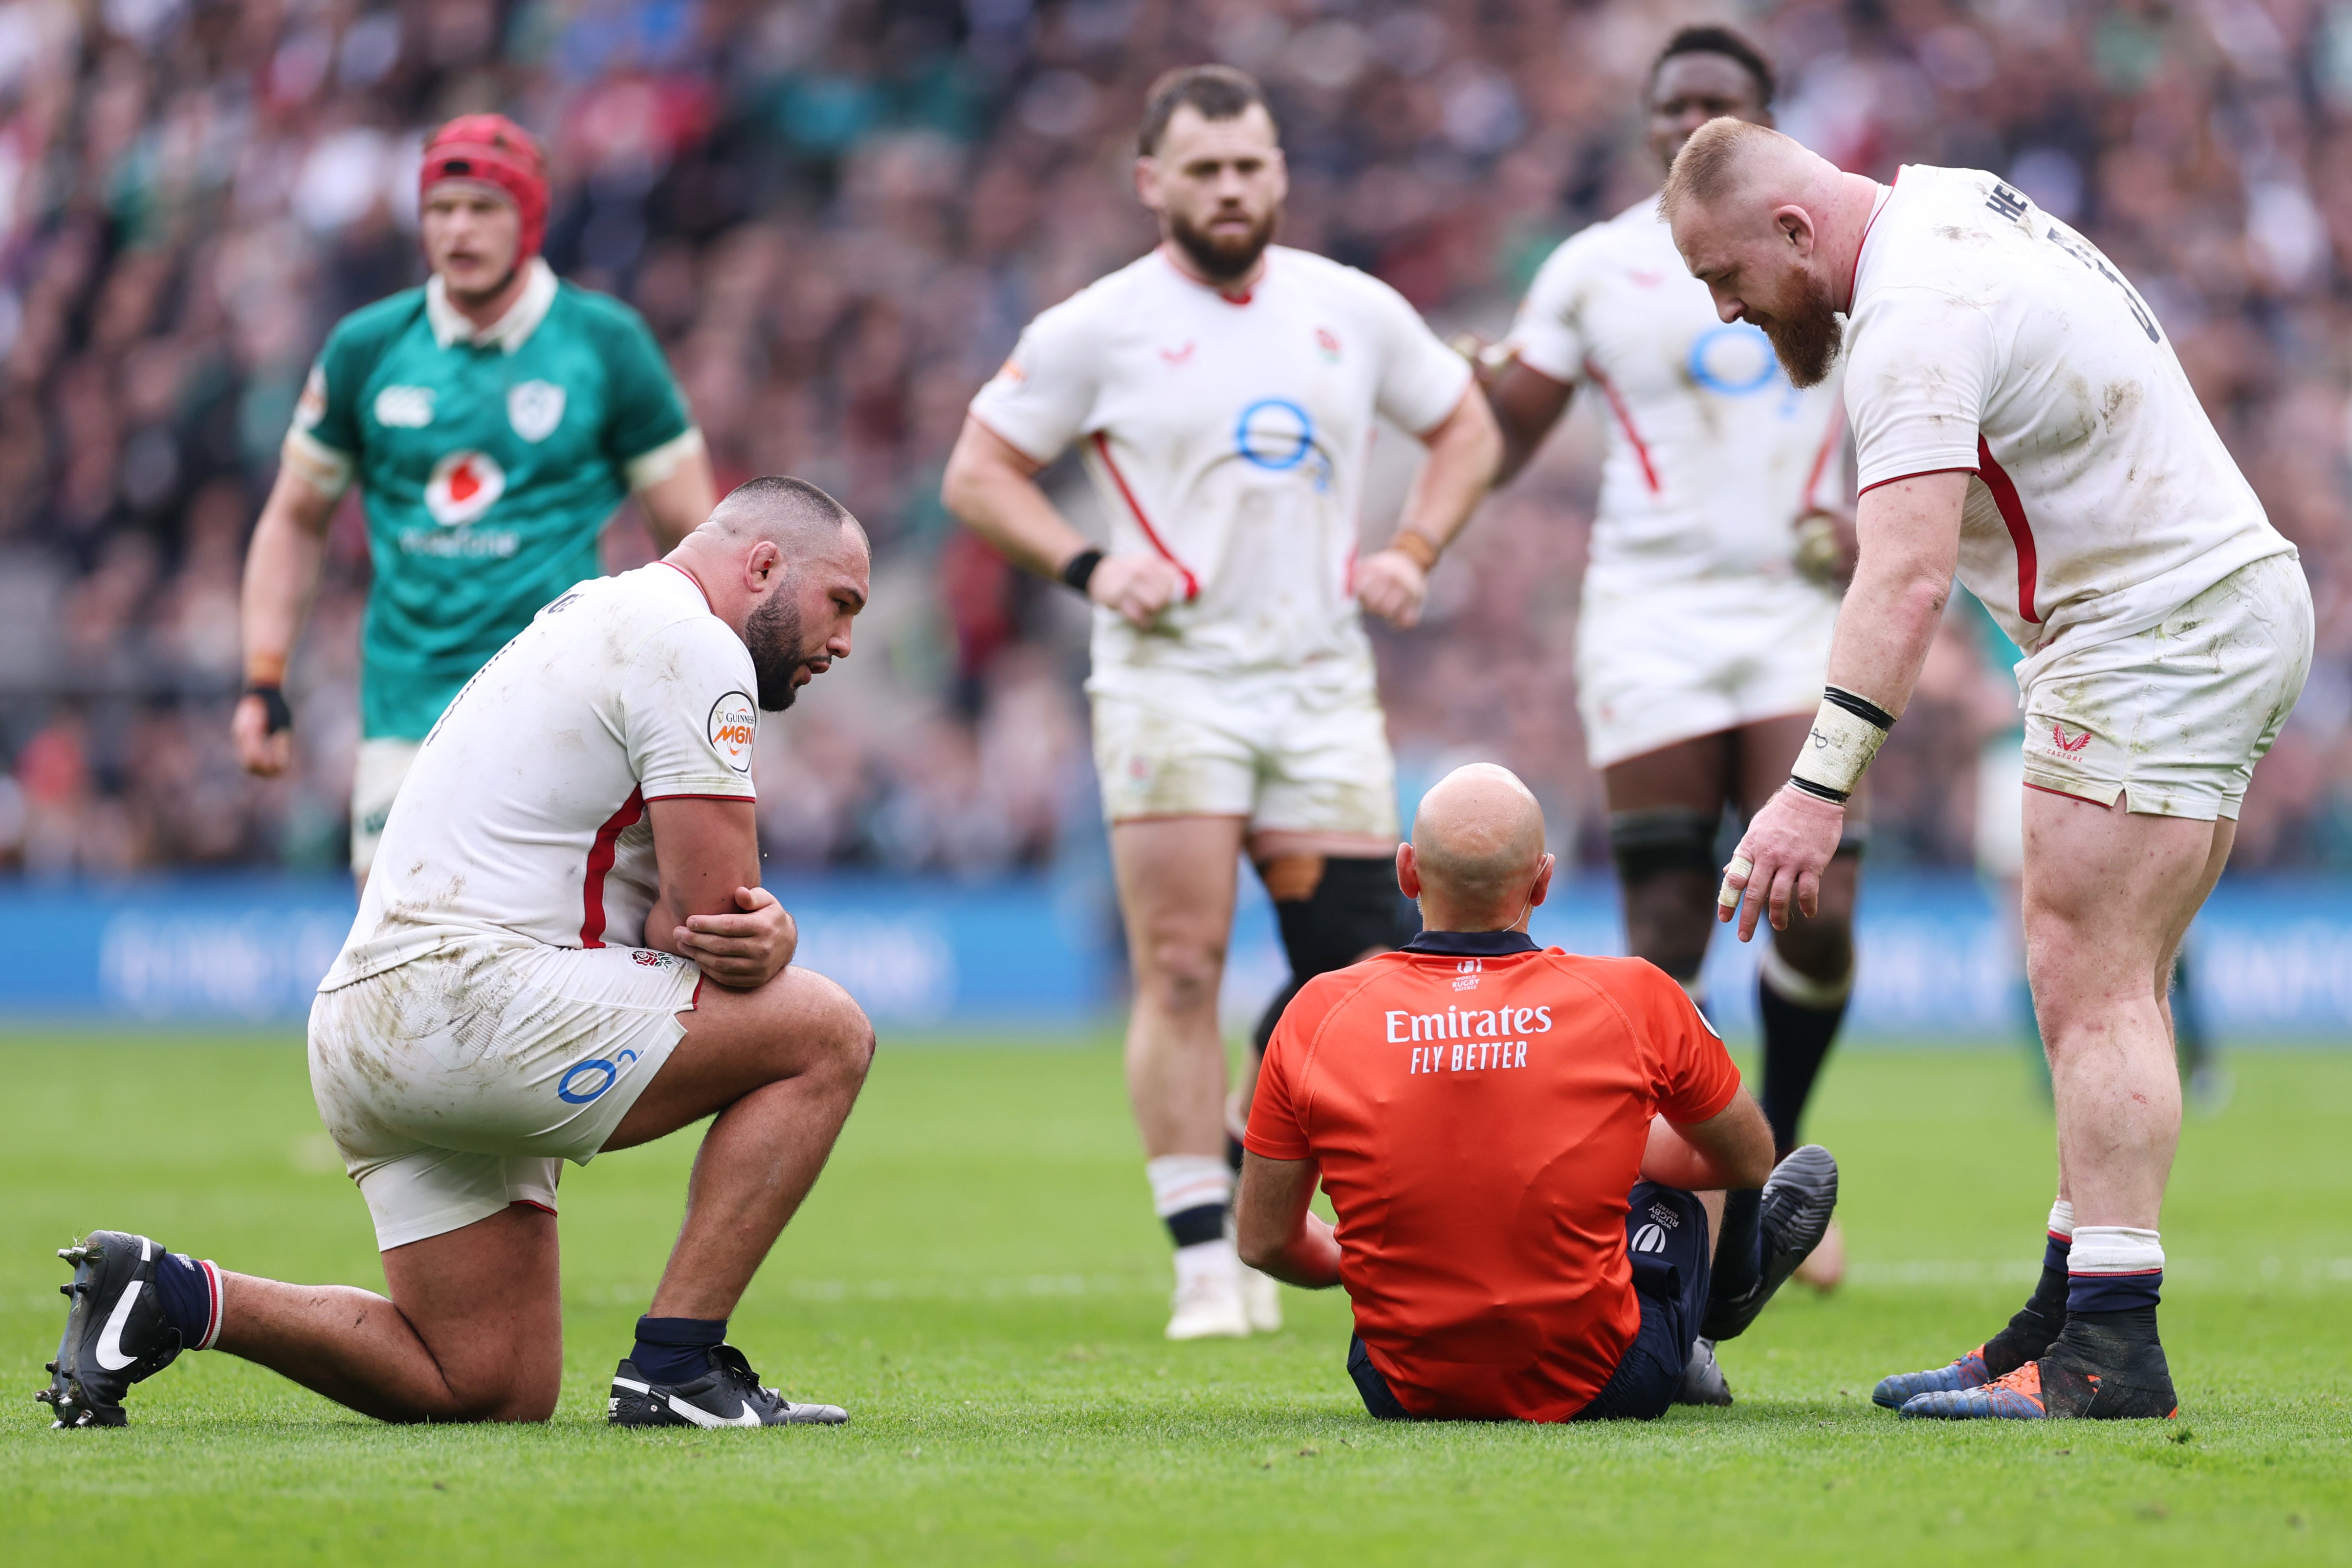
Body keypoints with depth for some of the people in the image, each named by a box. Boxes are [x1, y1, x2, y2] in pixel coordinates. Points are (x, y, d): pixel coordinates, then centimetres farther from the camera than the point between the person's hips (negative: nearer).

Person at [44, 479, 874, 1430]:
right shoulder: (693, 645, -7)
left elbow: (714, 913, 19)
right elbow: (712, 904, -15)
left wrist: (764, 936, -4)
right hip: (466, 993, -10)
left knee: (493, 1390, 11)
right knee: (826, 1034, -6)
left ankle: (174, 1298, 4)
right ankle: (676, 1366, -10)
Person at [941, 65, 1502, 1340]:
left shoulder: (1355, 311, 9)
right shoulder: (1097, 329, -1)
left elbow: (1466, 429, 22)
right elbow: (977, 473, 3)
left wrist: (1412, 552, 6)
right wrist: (1088, 566, -11)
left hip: (1323, 685, 3)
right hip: (1170, 678, -3)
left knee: (1359, 969, -3)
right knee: (1180, 972, -8)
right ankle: (1207, 1261, -3)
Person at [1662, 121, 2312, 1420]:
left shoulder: (1917, 316, -21)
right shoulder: (1952, 207, 9)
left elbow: (1906, 578, -30)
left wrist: (1820, 787, -35)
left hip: (2161, 626, -11)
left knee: (2089, 987, -13)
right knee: (2108, 993, 10)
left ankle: (2109, 1351, -16)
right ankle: (2075, 1315, 12)